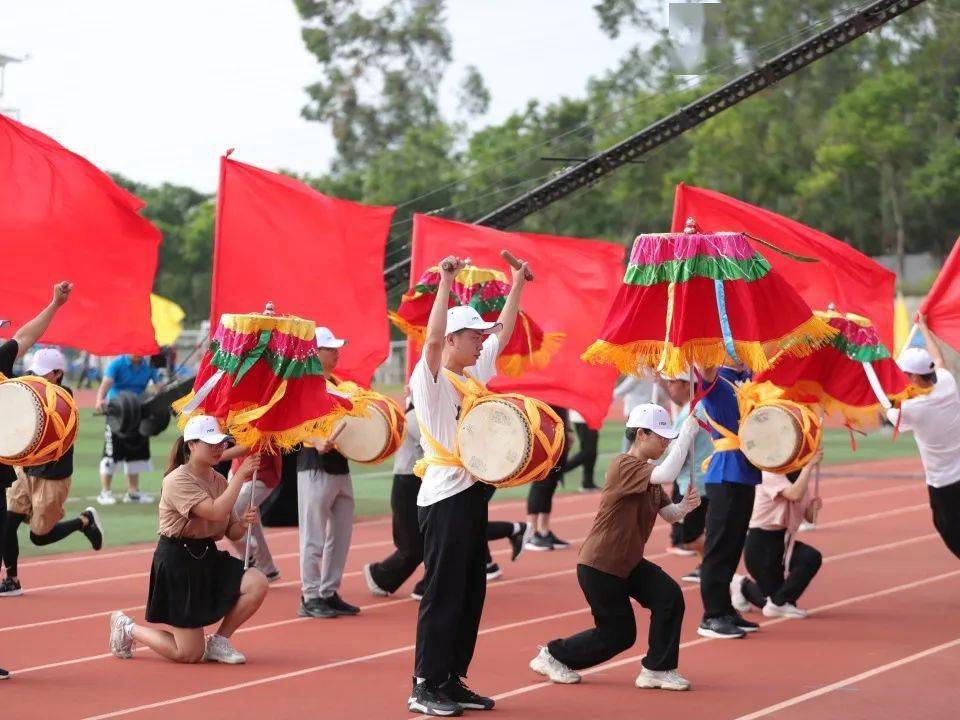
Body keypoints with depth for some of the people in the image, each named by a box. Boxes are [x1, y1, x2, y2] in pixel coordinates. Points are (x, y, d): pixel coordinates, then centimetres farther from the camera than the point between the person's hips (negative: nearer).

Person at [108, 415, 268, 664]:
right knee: (189, 654, -5)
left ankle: (219, 642, 3)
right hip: (178, 562, -7)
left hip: (208, 556, 7)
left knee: (257, 584, -19)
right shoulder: (178, 481, -17)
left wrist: (243, 523, -11)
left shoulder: (219, 481, 8)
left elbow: (231, 531, 12)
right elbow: (215, 512, -30)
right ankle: (127, 629, 22)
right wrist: (241, 475, -28)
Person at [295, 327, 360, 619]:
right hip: (315, 468, -8)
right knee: (314, 538, -4)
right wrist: (316, 444, -32)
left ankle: (330, 593, 18)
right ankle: (310, 598, 0)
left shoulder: (336, 385, 16)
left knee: (340, 535, 11)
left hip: (340, 468, 8)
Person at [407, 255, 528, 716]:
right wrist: (446, 283, -30)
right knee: (443, 593, -8)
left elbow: (505, 332, 24)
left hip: (472, 491, 9)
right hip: (445, 496, -9)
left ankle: (452, 681, 16)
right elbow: (433, 338, -28)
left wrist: (517, 285, 23)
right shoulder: (431, 376, -9)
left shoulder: (473, 372, 14)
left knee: (471, 592, 10)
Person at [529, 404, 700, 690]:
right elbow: (666, 475, -38)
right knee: (617, 634, 1)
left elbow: (668, 514, 10)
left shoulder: (648, 472, 11)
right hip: (599, 566, -9)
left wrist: (684, 506, -13)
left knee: (669, 597, -12)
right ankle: (553, 655, 21)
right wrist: (687, 434, -32)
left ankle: (657, 669, -1)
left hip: (629, 563, 9)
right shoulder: (624, 466, -20)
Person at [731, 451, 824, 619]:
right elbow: (795, 495, -36)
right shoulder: (771, 475, -19)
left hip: (783, 540, 8)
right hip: (760, 543, -8)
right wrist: (810, 465, -35)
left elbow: (809, 516, 7)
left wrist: (814, 506, -15)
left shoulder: (799, 477, 5)